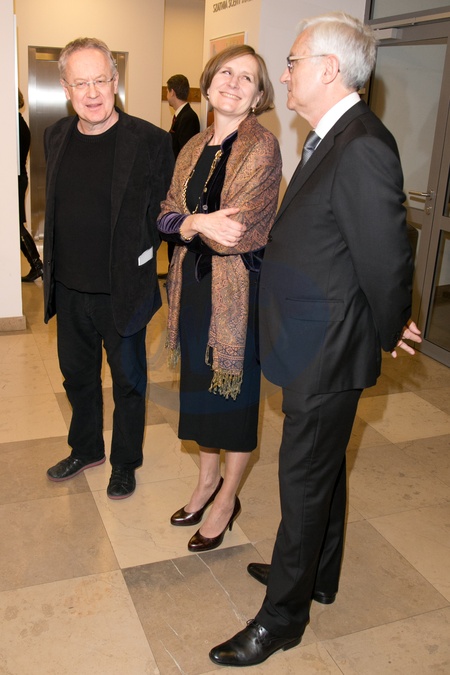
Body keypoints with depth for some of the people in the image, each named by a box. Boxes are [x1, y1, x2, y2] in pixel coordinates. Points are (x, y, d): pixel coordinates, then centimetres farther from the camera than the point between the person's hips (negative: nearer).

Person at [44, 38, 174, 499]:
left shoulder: (150, 141, -13)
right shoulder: (56, 137, 2)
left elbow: (165, 213, -5)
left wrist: (138, 261, -8)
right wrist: (53, 267, 12)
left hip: (122, 292, -5)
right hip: (69, 290, 5)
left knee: (128, 382, 13)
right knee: (77, 376, 21)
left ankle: (125, 462, 34)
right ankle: (86, 449, 44)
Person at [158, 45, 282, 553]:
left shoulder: (261, 146, -12)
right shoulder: (194, 148, 9)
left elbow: (236, 230, -19)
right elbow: (167, 215, 3)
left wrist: (190, 223, -7)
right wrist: (199, 223, -17)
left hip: (239, 288, -6)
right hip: (195, 283, 6)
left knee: (235, 392, 7)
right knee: (199, 384, 16)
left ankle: (227, 498, 27)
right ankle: (208, 477, 38)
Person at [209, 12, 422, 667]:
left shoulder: (362, 147, -24)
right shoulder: (334, 140, 9)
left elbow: (387, 258, -22)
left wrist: (389, 333, -8)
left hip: (328, 355, -10)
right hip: (315, 349, 10)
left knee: (305, 482, 5)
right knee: (323, 470, 23)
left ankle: (282, 617, 26)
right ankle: (317, 575, 44)